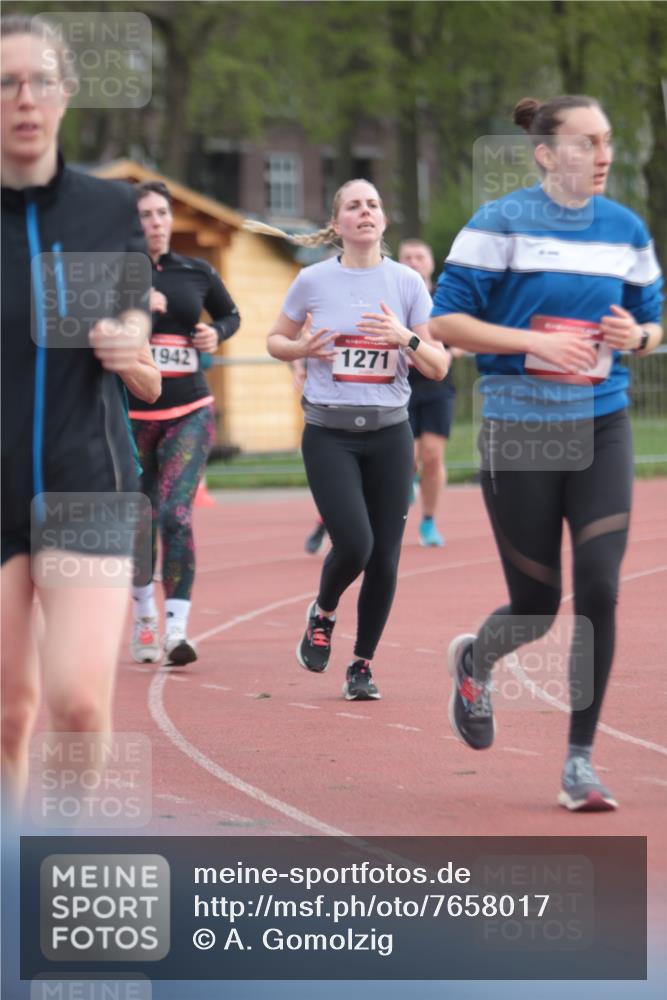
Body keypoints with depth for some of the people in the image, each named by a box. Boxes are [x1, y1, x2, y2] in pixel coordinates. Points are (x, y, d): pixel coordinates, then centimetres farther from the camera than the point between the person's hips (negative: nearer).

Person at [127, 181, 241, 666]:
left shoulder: (197, 272, 6)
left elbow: (231, 314, 23)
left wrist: (217, 334, 1)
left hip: (190, 414, 0)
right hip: (132, 415, 0)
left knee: (176, 514, -16)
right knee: (137, 525, 8)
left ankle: (177, 628, -18)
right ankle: (145, 618, 32)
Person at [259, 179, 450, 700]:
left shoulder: (407, 282, 1)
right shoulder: (313, 280, 0)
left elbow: (439, 367, 1)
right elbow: (275, 340, 13)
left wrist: (405, 337, -18)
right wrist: (303, 348, -9)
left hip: (389, 432, 2)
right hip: (329, 434, -2)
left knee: (384, 557, 1)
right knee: (354, 543, -17)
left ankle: (363, 665, 18)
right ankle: (323, 613, 15)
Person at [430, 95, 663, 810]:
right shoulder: (501, 224, -6)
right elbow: (444, 321, -8)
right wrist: (536, 342, -18)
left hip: (601, 428, 3)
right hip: (518, 429, -3)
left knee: (599, 590, -10)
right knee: (537, 604, 2)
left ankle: (579, 762, 1)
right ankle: (474, 661, 39)